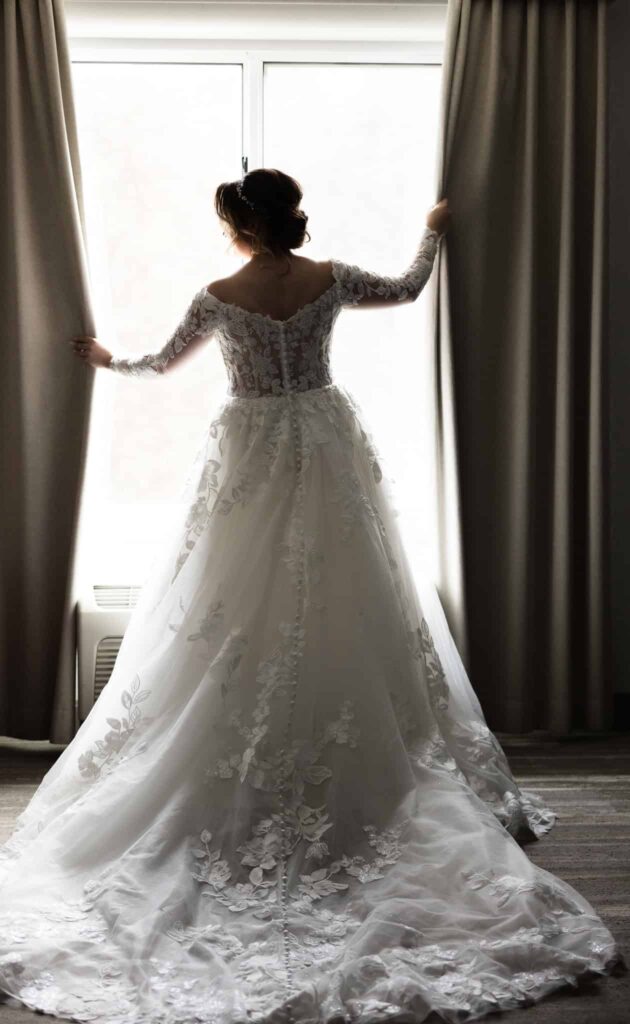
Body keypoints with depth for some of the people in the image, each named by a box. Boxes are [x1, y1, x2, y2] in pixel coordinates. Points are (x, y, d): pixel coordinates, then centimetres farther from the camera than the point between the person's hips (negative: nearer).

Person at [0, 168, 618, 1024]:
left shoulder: (219, 298, -7)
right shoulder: (331, 280, -3)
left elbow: (161, 363, 8)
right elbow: (406, 289, 17)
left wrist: (106, 359, 30)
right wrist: (433, 235, 37)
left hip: (251, 457, -2)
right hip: (326, 449, 2)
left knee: (240, 615, 5)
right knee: (342, 606, 9)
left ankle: (239, 779, 9)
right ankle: (355, 767, 16)